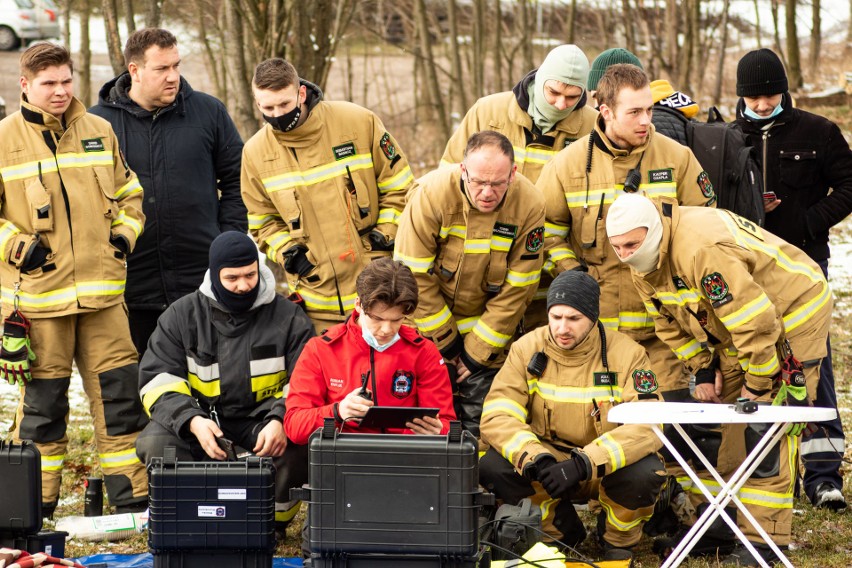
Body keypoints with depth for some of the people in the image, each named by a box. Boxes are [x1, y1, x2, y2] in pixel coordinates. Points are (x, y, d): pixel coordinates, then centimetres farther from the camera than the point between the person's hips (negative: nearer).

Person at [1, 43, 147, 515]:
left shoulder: (99, 131, 9)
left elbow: (128, 191, 22)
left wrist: (125, 231, 7)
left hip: (102, 290, 3)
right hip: (38, 292, -3)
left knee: (120, 389, 4)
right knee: (43, 397, 2)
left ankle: (132, 499, 12)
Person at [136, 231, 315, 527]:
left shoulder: (288, 317, 2)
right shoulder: (182, 314, 3)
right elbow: (157, 379, -3)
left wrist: (280, 420, -25)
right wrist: (192, 421, -23)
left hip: (262, 418, -1)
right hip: (202, 417, 1)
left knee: (297, 443, -33)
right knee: (154, 442, -29)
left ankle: (274, 521, -7)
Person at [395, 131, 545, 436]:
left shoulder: (529, 205, -19)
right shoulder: (432, 193, -24)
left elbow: (516, 291, -12)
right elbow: (414, 276, -17)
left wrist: (477, 353, -10)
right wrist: (445, 341, -11)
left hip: (489, 332, 1)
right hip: (428, 328, -1)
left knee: (479, 422, -2)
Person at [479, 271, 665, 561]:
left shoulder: (627, 354, -14)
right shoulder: (527, 349, -8)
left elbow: (648, 426, -24)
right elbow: (497, 416, -16)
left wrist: (584, 464, -37)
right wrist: (535, 458, -36)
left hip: (609, 466, -2)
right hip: (550, 460, 2)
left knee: (646, 474, -35)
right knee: (492, 467, -26)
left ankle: (618, 539, 1)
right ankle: (563, 530, 2)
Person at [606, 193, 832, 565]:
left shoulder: (702, 250, -37)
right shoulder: (643, 263, -6)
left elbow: (756, 321, -34)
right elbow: (671, 321, 9)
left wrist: (757, 384, -23)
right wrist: (703, 371, 2)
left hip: (793, 316, -9)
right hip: (732, 329, 9)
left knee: (766, 429, -13)